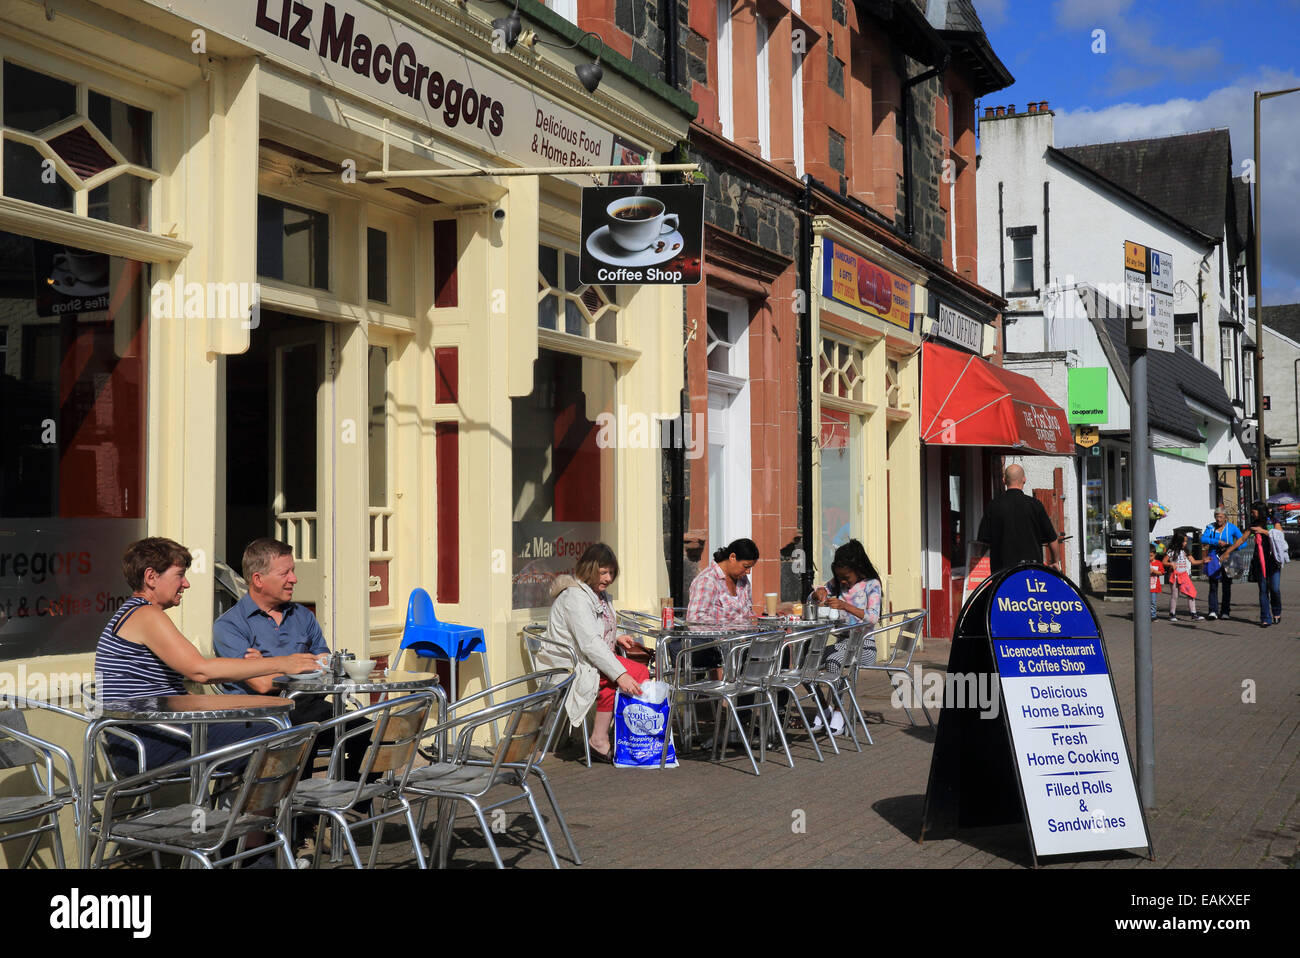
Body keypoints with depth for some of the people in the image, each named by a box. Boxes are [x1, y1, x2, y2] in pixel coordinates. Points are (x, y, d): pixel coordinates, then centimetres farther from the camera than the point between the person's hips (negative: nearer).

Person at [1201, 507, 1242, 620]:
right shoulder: (1210, 527, 6)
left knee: (1226, 586, 3)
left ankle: (1225, 611, 8)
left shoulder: (1232, 528, 3)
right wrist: (1217, 542, -19)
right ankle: (1213, 611, -9)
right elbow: (1203, 539, -7)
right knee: (1213, 585, -7)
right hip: (1213, 557, 0)